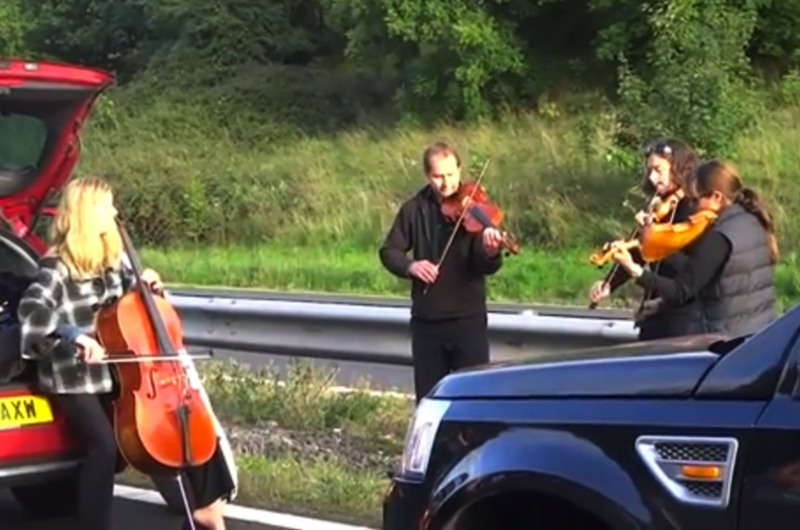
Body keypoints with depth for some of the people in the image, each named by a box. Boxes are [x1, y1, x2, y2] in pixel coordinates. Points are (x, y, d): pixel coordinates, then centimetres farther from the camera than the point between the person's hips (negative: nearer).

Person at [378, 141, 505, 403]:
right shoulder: (415, 209, 1)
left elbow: (487, 267, -15)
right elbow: (389, 251, 4)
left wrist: (491, 253, -39)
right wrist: (410, 265, -17)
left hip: (468, 317, -3)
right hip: (426, 320, 3)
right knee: (428, 397, 11)